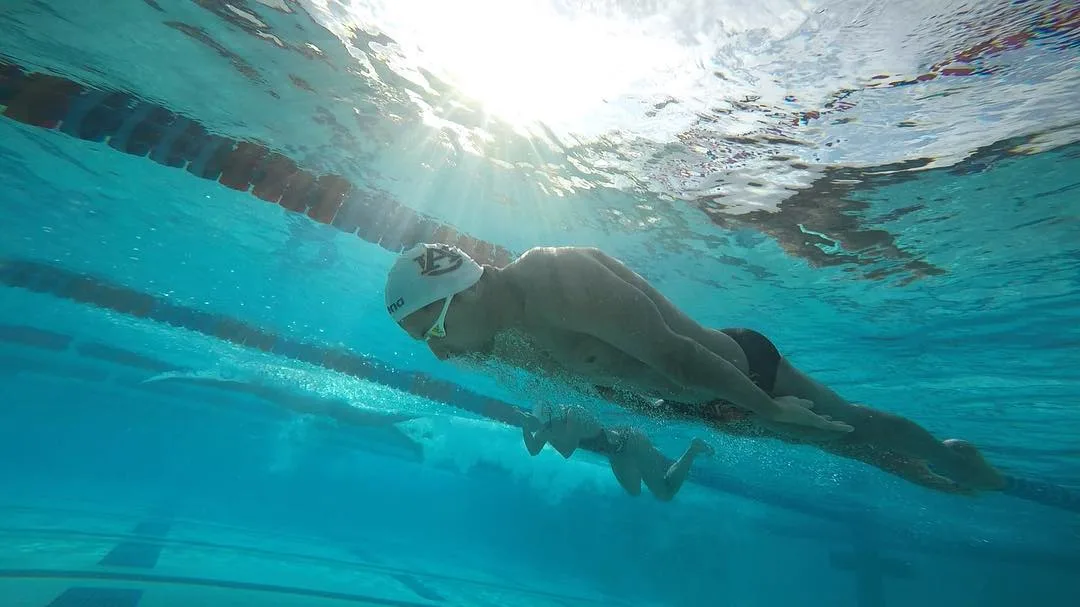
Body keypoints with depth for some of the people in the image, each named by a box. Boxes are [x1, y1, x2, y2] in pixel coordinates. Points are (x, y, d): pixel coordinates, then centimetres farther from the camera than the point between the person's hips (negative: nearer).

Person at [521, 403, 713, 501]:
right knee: (634, 491, 27)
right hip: (618, 455, 8)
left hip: (631, 444, -8)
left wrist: (544, 431, -39)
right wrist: (525, 427, -23)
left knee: (666, 494, 2)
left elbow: (567, 452, -42)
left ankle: (694, 448, 14)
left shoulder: (573, 416, -34)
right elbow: (533, 450, -9)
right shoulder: (550, 422, -10)